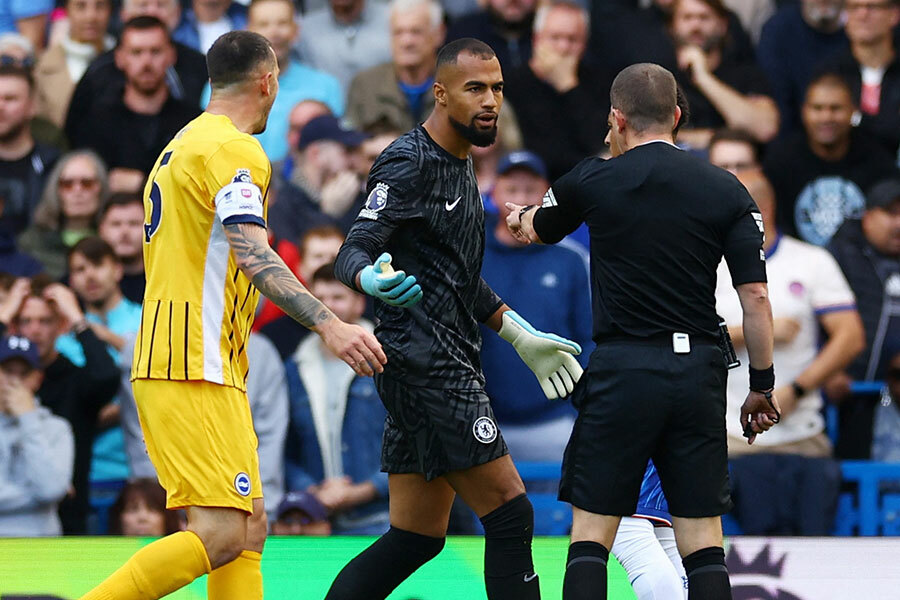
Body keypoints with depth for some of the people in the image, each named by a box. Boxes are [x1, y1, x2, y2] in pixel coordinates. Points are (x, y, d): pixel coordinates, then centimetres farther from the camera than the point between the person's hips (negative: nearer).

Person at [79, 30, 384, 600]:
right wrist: (329, 325, -28)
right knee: (222, 536, -16)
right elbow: (254, 256, -22)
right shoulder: (234, 149, -10)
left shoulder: (180, 146, 21)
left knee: (249, 530, 9)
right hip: (196, 369, -11)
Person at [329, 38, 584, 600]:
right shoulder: (410, 164, -12)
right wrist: (373, 278, -42)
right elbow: (353, 252, -19)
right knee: (510, 514, -10)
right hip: (423, 359, -10)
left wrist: (520, 336, 28)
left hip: (450, 360, 10)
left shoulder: (461, 164, 17)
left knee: (417, 538, 9)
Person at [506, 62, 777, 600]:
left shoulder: (594, 180, 1)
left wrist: (518, 217, 47)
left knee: (591, 534, 3)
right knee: (703, 539, 4)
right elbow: (755, 296, -1)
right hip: (699, 373, 2)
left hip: (622, 373, -2)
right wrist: (763, 385, 8)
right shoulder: (727, 190, 3)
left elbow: (534, 231, 23)